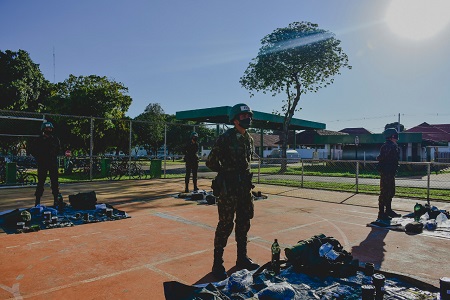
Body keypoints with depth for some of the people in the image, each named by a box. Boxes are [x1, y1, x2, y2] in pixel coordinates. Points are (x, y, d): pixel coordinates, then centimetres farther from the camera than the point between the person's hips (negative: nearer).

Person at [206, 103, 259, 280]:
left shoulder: (248, 139, 11)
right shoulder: (226, 138, -12)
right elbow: (210, 162, -8)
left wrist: (244, 174, 13)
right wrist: (227, 172, 1)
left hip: (245, 186, 8)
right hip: (228, 187, -7)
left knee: (243, 223, 14)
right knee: (225, 225, -3)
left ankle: (242, 259, 29)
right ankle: (217, 264, 9)